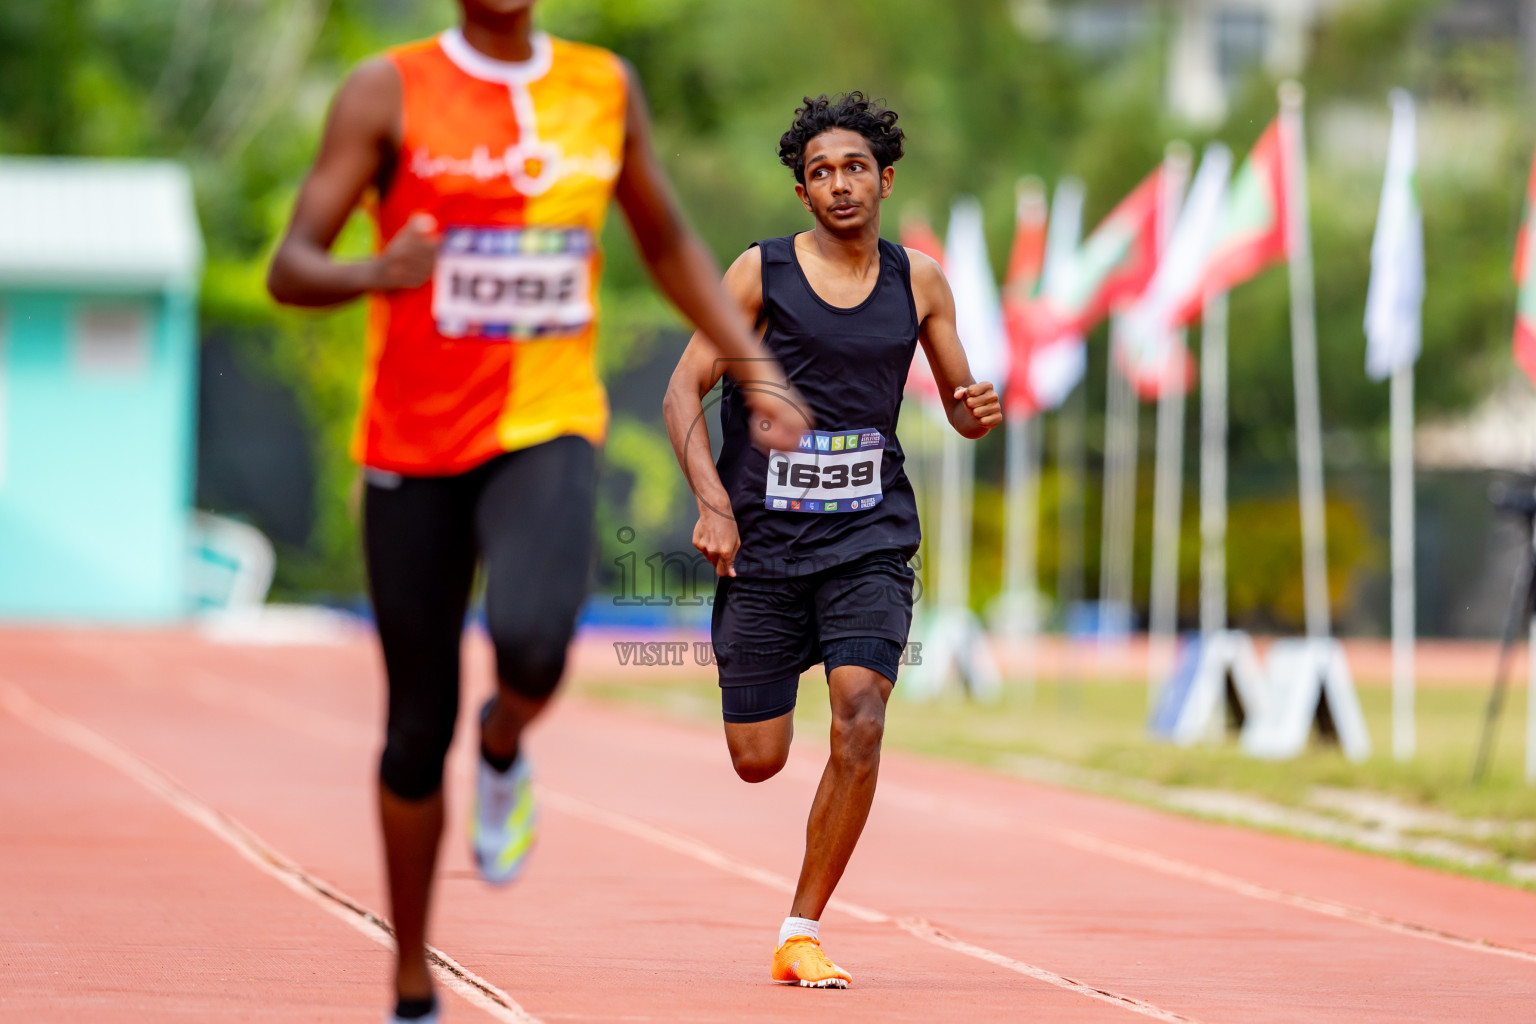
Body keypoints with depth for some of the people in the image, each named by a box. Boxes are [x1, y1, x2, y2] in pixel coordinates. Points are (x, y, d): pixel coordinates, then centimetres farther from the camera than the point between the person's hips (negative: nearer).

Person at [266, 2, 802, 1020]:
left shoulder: (607, 88, 6)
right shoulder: (389, 93, -4)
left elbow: (668, 244, 20)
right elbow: (289, 268, -9)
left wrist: (759, 373, 13)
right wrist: (369, 277, -31)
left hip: (548, 431, 1)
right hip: (416, 442, -1)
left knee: (532, 642, -29)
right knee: (419, 726, 5)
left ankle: (504, 747, 8)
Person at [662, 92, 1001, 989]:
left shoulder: (919, 281, 6)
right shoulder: (762, 273, -3)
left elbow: (960, 400, 15)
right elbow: (685, 391, -2)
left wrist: (978, 411, -10)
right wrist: (713, 503, -16)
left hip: (869, 542, 1)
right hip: (764, 540, -1)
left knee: (860, 721, -20)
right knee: (758, 761, 1)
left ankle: (802, 935, -9)